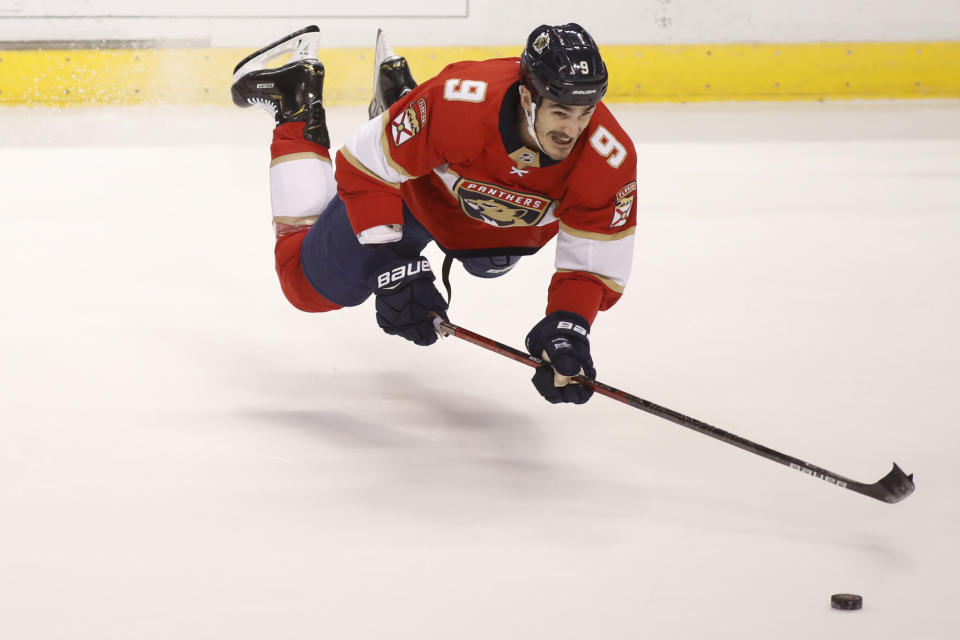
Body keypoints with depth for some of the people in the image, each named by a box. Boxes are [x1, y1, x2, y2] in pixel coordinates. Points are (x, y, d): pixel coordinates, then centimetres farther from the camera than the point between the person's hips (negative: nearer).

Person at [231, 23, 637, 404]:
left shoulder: (610, 158, -37)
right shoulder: (457, 102, -44)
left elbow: (593, 263, -27)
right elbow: (364, 168, -32)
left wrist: (566, 329, -43)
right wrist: (393, 266, -36)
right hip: (415, 191, -3)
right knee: (307, 286, 14)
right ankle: (294, 109, 25)